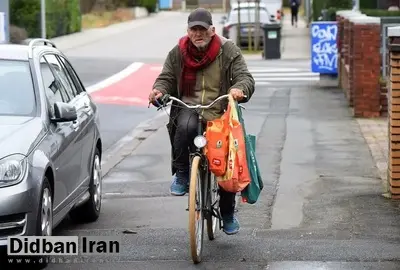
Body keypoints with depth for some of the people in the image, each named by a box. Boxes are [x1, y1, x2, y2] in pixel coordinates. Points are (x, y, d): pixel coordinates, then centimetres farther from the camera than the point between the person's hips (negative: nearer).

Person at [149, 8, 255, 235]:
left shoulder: (228, 50, 0)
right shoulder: (178, 53, 5)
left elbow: (245, 77, -6)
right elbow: (167, 77, 7)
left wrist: (239, 89, -30)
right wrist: (159, 90, -18)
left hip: (220, 113, 0)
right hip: (188, 108, 0)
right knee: (186, 126, -39)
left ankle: (228, 214, 23)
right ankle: (181, 174, -15)